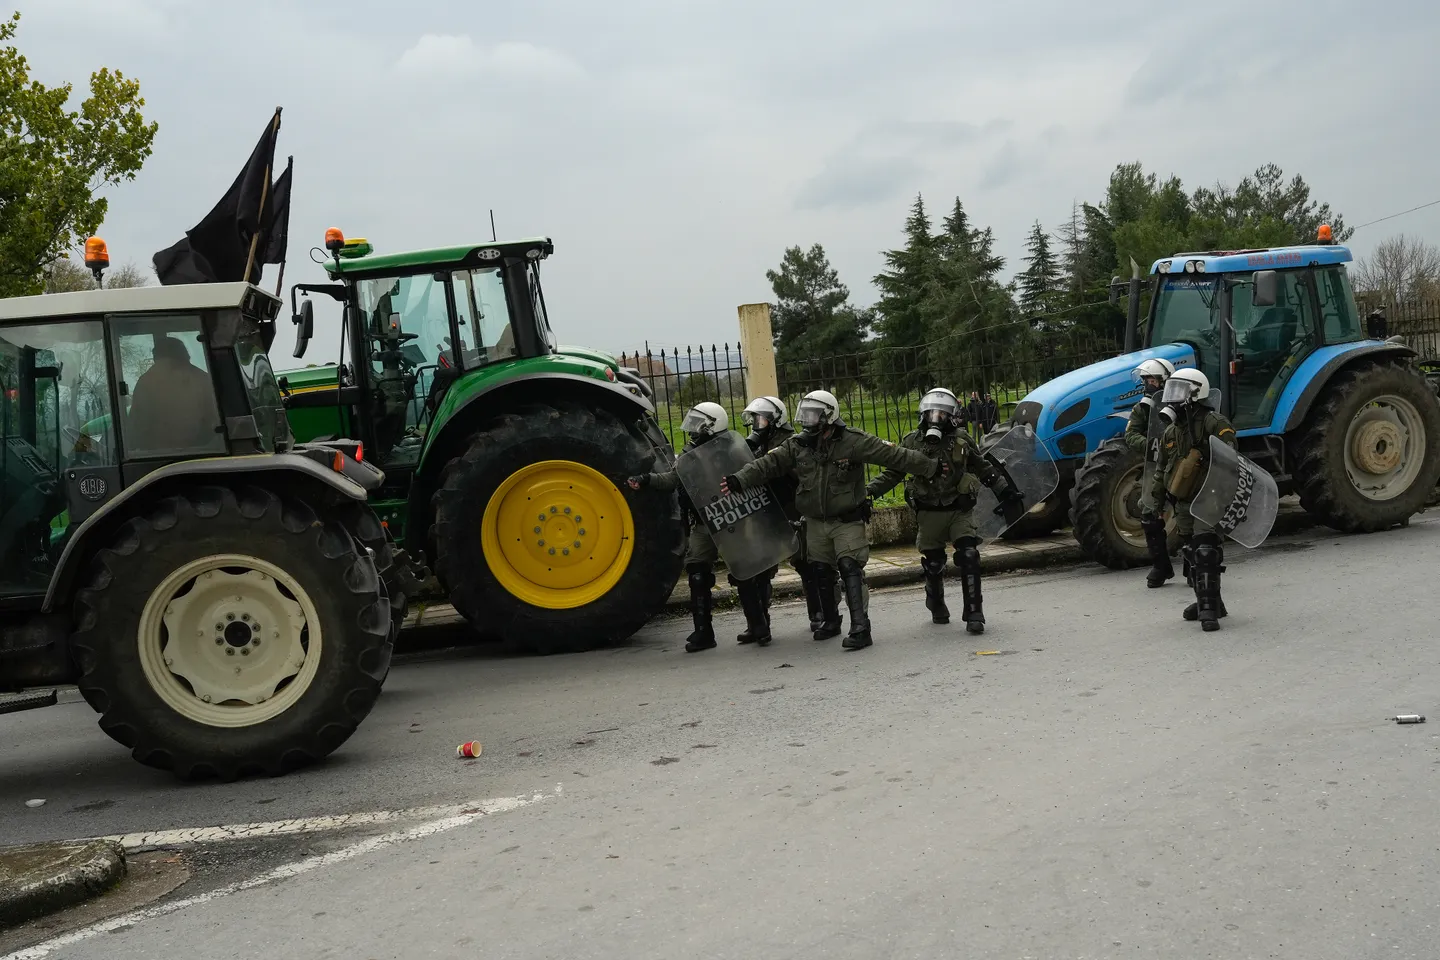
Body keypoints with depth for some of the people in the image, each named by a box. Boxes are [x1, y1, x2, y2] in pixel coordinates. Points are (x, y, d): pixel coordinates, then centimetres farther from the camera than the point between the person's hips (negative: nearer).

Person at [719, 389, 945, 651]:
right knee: (822, 573, 13)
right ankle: (830, 621, 32)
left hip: (848, 521, -5)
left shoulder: (852, 442, -14)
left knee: (850, 568, -17)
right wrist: (738, 481, -21)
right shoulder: (797, 445, -2)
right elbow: (767, 464, -8)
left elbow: (894, 455, -14)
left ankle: (860, 628, -19)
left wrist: (932, 466, -13)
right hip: (815, 522, 5)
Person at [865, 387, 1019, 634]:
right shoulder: (912, 442, 0)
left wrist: (1004, 489, 15)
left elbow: (984, 468, 15)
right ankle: (936, 606, 35)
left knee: (969, 558, -13)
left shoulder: (961, 440, 2)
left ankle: (973, 614, -8)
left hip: (960, 511, 0)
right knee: (933, 564, 9)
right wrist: (869, 491, -4)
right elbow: (893, 473, 6)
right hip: (929, 514, 1)